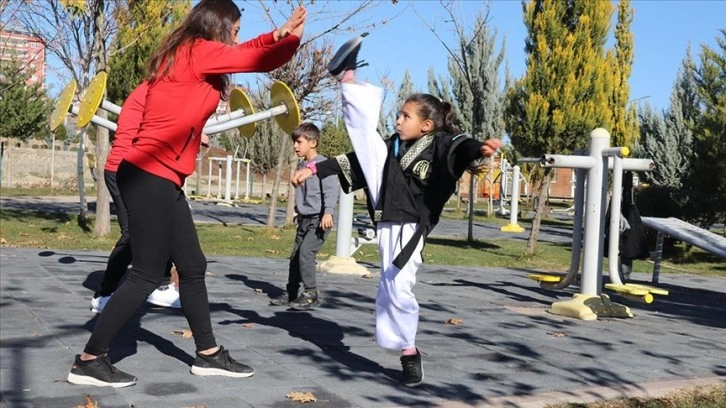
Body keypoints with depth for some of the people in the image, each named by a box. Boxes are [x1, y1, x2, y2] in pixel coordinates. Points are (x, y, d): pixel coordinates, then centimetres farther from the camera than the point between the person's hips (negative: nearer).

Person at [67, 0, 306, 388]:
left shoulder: (189, 56, 17)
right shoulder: (197, 51, -9)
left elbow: (244, 53, 30)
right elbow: (260, 61, -7)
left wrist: (278, 34, 18)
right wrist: (292, 37, 11)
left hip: (162, 180, 10)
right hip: (149, 177, -10)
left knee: (192, 267, 13)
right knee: (147, 273, -5)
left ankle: (208, 354, 24)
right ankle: (88, 361, 3)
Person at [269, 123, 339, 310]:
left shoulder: (323, 164, -12)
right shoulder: (302, 165, 13)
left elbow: (331, 189, -20)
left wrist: (328, 212, -29)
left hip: (319, 219, -8)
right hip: (304, 219, 8)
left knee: (305, 253, -17)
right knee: (295, 256, 10)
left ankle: (311, 294, -8)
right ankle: (290, 293, 21)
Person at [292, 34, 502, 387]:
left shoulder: (439, 144, -11)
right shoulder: (393, 145, 8)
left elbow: (459, 148, -34)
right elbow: (354, 160, 13)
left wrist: (480, 148, -58)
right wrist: (315, 169, 12)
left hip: (406, 227, -6)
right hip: (386, 219, 6)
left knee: (397, 288, -8)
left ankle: (409, 353, 11)